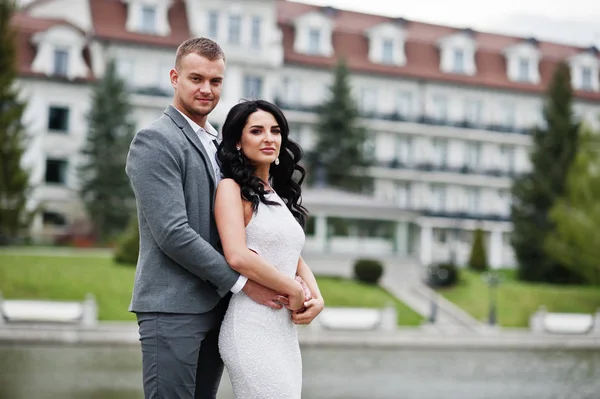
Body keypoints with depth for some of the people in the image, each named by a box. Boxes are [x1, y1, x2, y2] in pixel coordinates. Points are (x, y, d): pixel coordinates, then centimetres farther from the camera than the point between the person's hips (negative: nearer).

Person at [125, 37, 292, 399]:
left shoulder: (220, 145, 18)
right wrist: (241, 281, -13)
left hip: (216, 308, 8)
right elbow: (172, 233, -17)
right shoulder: (155, 141, -8)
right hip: (173, 310, -7)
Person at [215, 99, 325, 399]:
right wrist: (294, 290, -10)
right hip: (253, 329, -8)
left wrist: (316, 298, -2)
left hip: (286, 331, 8)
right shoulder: (232, 188, -6)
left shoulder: (279, 195, 18)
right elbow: (237, 257, -19)